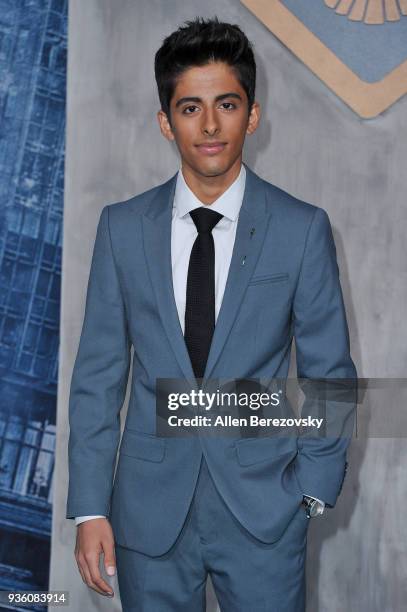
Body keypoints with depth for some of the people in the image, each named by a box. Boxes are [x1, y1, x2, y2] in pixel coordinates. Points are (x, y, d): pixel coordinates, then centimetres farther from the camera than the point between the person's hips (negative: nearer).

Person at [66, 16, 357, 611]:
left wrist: (313, 489, -3)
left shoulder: (303, 228, -4)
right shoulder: (122, 227, 0)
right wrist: (90, 509, -2)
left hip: (264, 509, -1)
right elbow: (98, 374, 1)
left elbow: (329, 372, 2)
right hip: (150, 509, 1)